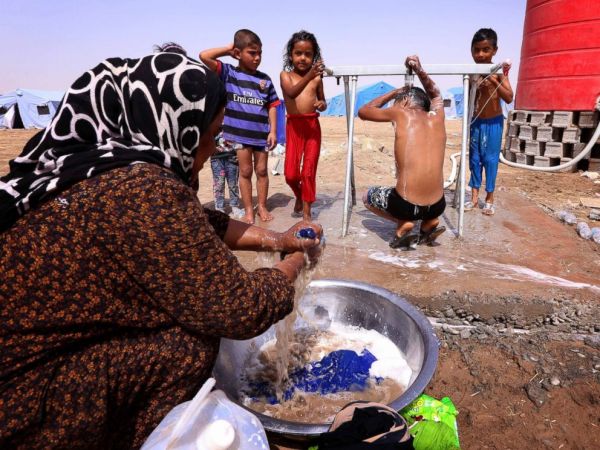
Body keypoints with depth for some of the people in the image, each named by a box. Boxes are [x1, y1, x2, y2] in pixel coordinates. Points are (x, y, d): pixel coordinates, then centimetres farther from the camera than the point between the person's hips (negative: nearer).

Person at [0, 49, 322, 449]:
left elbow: (195, 225, 9)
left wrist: (277, 239, 10)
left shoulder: (105, 165, -1)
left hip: (34, 348, 8)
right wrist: (293, 266, -3)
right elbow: (240, 310, -22)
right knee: (191, 342, -14)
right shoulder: (145, 192, -28)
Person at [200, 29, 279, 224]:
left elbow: (272, 105, 7)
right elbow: (204, 56, -11)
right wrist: (228, 49, -2)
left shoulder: (265, 79, 6)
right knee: (245, 172, 7)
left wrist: (273, 130, -1)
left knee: (262, 170, 10)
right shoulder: (228, 73, -1)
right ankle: (248, 210, 17)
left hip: (261, 133, 2)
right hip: (240, 133, -2)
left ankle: (262, 207, 24)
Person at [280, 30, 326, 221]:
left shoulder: (317, 78, 7)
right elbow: (292, 92, -21)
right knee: (290, 173, -1)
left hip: (313, 125, 1)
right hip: (294, 126, -1)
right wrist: (309, 76, -37)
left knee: (309, 171, 0)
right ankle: (299, 197, 31)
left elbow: (322, 101, 18)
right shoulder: (285, 75, 1)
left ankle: (306, 211, 11)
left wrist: (321, 104, -8)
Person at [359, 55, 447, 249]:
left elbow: (363, 112, 19)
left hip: (406, 205, -5)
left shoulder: (400, 113, 0)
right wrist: (420, 71, 24)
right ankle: (430, 222, 16)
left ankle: (403, 224, 6)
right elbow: (435, 95, 36)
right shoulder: (436, 116, 10)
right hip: (437, 206, 5)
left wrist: (394, 93, 26)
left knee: (368, 196, 29)